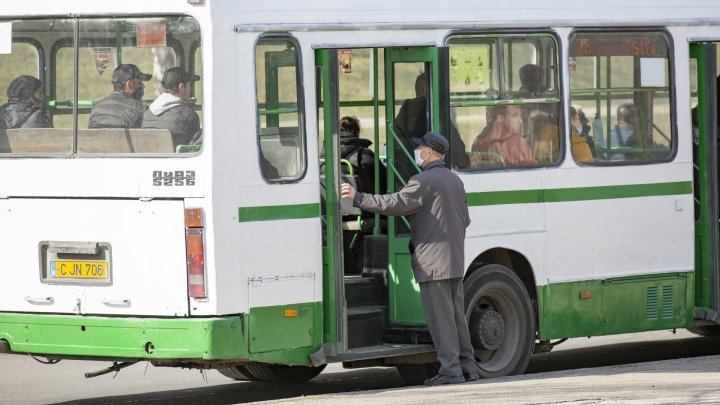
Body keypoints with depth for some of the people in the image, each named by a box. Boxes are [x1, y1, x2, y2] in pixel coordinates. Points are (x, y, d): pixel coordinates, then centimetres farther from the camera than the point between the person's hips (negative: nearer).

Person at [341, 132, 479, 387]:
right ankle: (467, 366, 15)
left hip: (432, 262, -9)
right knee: (457, 315, 13)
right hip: (455, 262, 9)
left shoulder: (424, 181, -12)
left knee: (440, 317, -7)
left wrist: (358, 198, -19)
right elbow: (465, 220, 22)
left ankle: (451, 370, -8)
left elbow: (396, 204, -22)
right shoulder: (455, 181, 17)